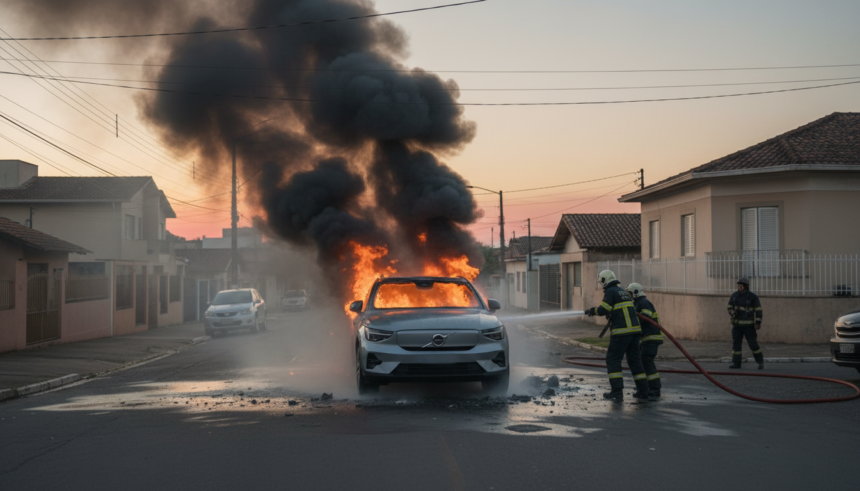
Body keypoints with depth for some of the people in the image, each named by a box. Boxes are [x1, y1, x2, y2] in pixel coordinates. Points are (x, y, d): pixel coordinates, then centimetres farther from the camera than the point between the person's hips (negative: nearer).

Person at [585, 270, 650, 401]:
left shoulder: (610, 291, -5)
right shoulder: (623, 291, 21)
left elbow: (603, 310, -12)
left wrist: (593, 310, 5)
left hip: (621, 332, -8)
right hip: (635, 330, 8)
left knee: (613, 359, -1)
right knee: (634, 360, 13)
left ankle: (617, 391, -6)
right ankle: (643, 390, 12)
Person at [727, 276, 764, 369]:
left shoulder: (753, 297, -7)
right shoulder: (734, 296, 4)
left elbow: (758, 310, -7)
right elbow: (730, 308, 10)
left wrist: (758, 323, -15)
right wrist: (732, 313, -13)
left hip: (748, 325, -4)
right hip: (736, 324, 4)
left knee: (753, 343, -3)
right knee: (736, 343, 0)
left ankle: (760, 361, 14)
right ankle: (736, 363, 4)